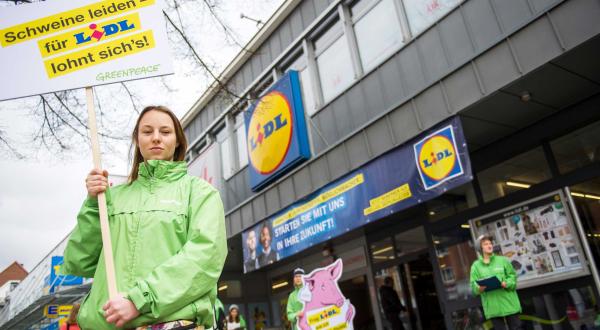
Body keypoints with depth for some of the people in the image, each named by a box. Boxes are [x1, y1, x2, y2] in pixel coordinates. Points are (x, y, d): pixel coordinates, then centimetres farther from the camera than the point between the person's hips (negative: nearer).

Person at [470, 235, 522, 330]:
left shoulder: (502, 260, 6)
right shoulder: (476, 266, 2)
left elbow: (513, 276, 3)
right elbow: (473, 285, -1)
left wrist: (506, 284, -16)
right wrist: (479, 288, -23)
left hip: (508, 301, 1)